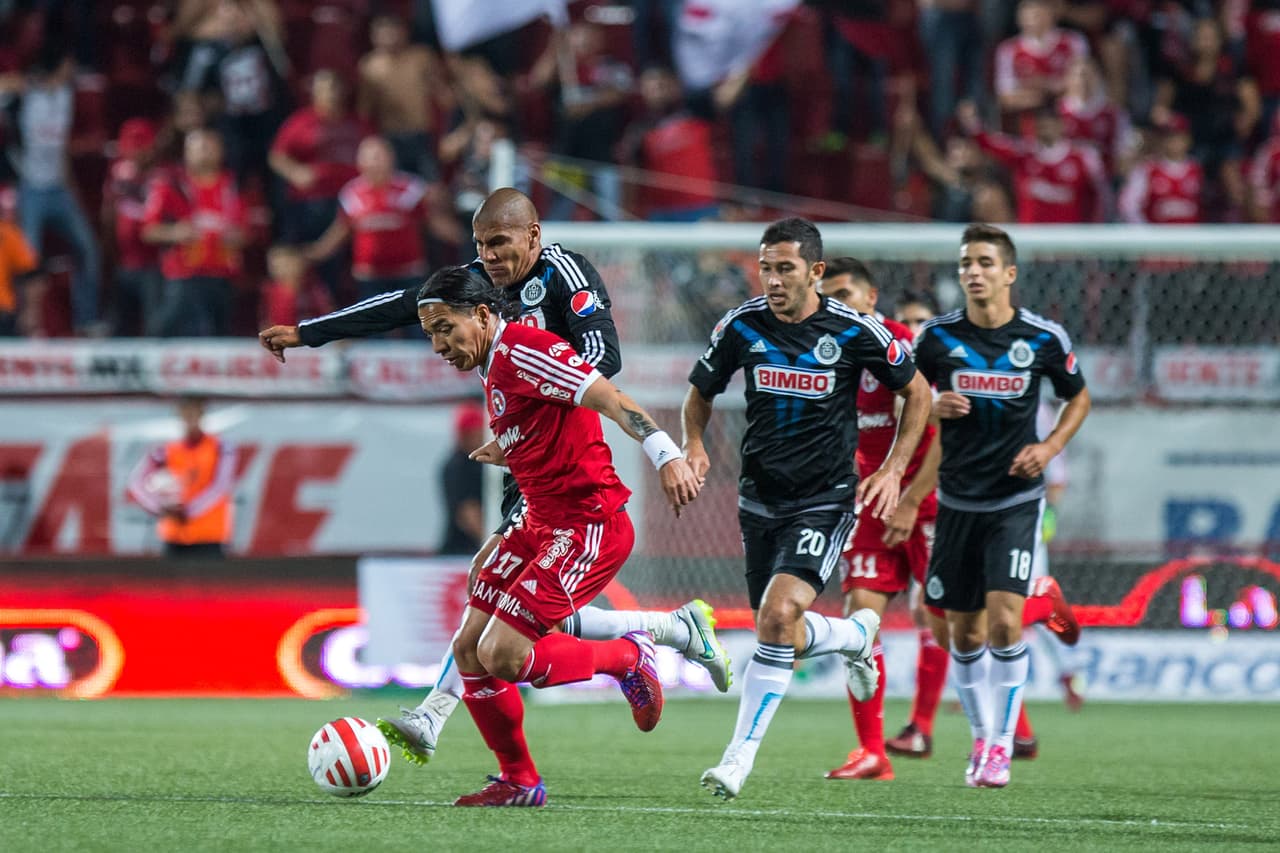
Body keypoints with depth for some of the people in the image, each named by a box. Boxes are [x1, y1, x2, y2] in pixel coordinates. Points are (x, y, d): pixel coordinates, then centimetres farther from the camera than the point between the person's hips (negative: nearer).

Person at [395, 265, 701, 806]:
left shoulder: (522, 350, -16)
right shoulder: (492, 367, 14)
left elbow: (608, 399, -26)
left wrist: (665, 455, -36)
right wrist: (507, 451, 19)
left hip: (589, 526, -10)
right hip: (541, 523, 10)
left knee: (502, 657, -15)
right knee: (470, 650, 6)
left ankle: (630, 658, 5)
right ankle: (518, 782, 17)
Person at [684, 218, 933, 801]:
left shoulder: (855, 332, -10)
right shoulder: (741, 327, -4)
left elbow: (915, 392, 5)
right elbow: (700, 393, 11)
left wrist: (894, 470, -3)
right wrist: (694, 445, -9)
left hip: (827, 500, -4)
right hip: (761, 497, 4)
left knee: (778, 616, -21)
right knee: (779, 632, 9)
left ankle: (739, 759, -14)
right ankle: (857, 634, 43)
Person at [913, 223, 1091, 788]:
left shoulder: (1043, 338, -4)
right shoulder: (938, 336, -3)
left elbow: (1078, 397, 12)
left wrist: (1051, 446, -5)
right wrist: (935, 406, -11)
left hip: (1016, 499, -2)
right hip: (958, 501, 2)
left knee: (1004, 619, -16)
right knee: (965, 631, 6)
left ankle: (1001, 745, -6)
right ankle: (981, 736, 25)